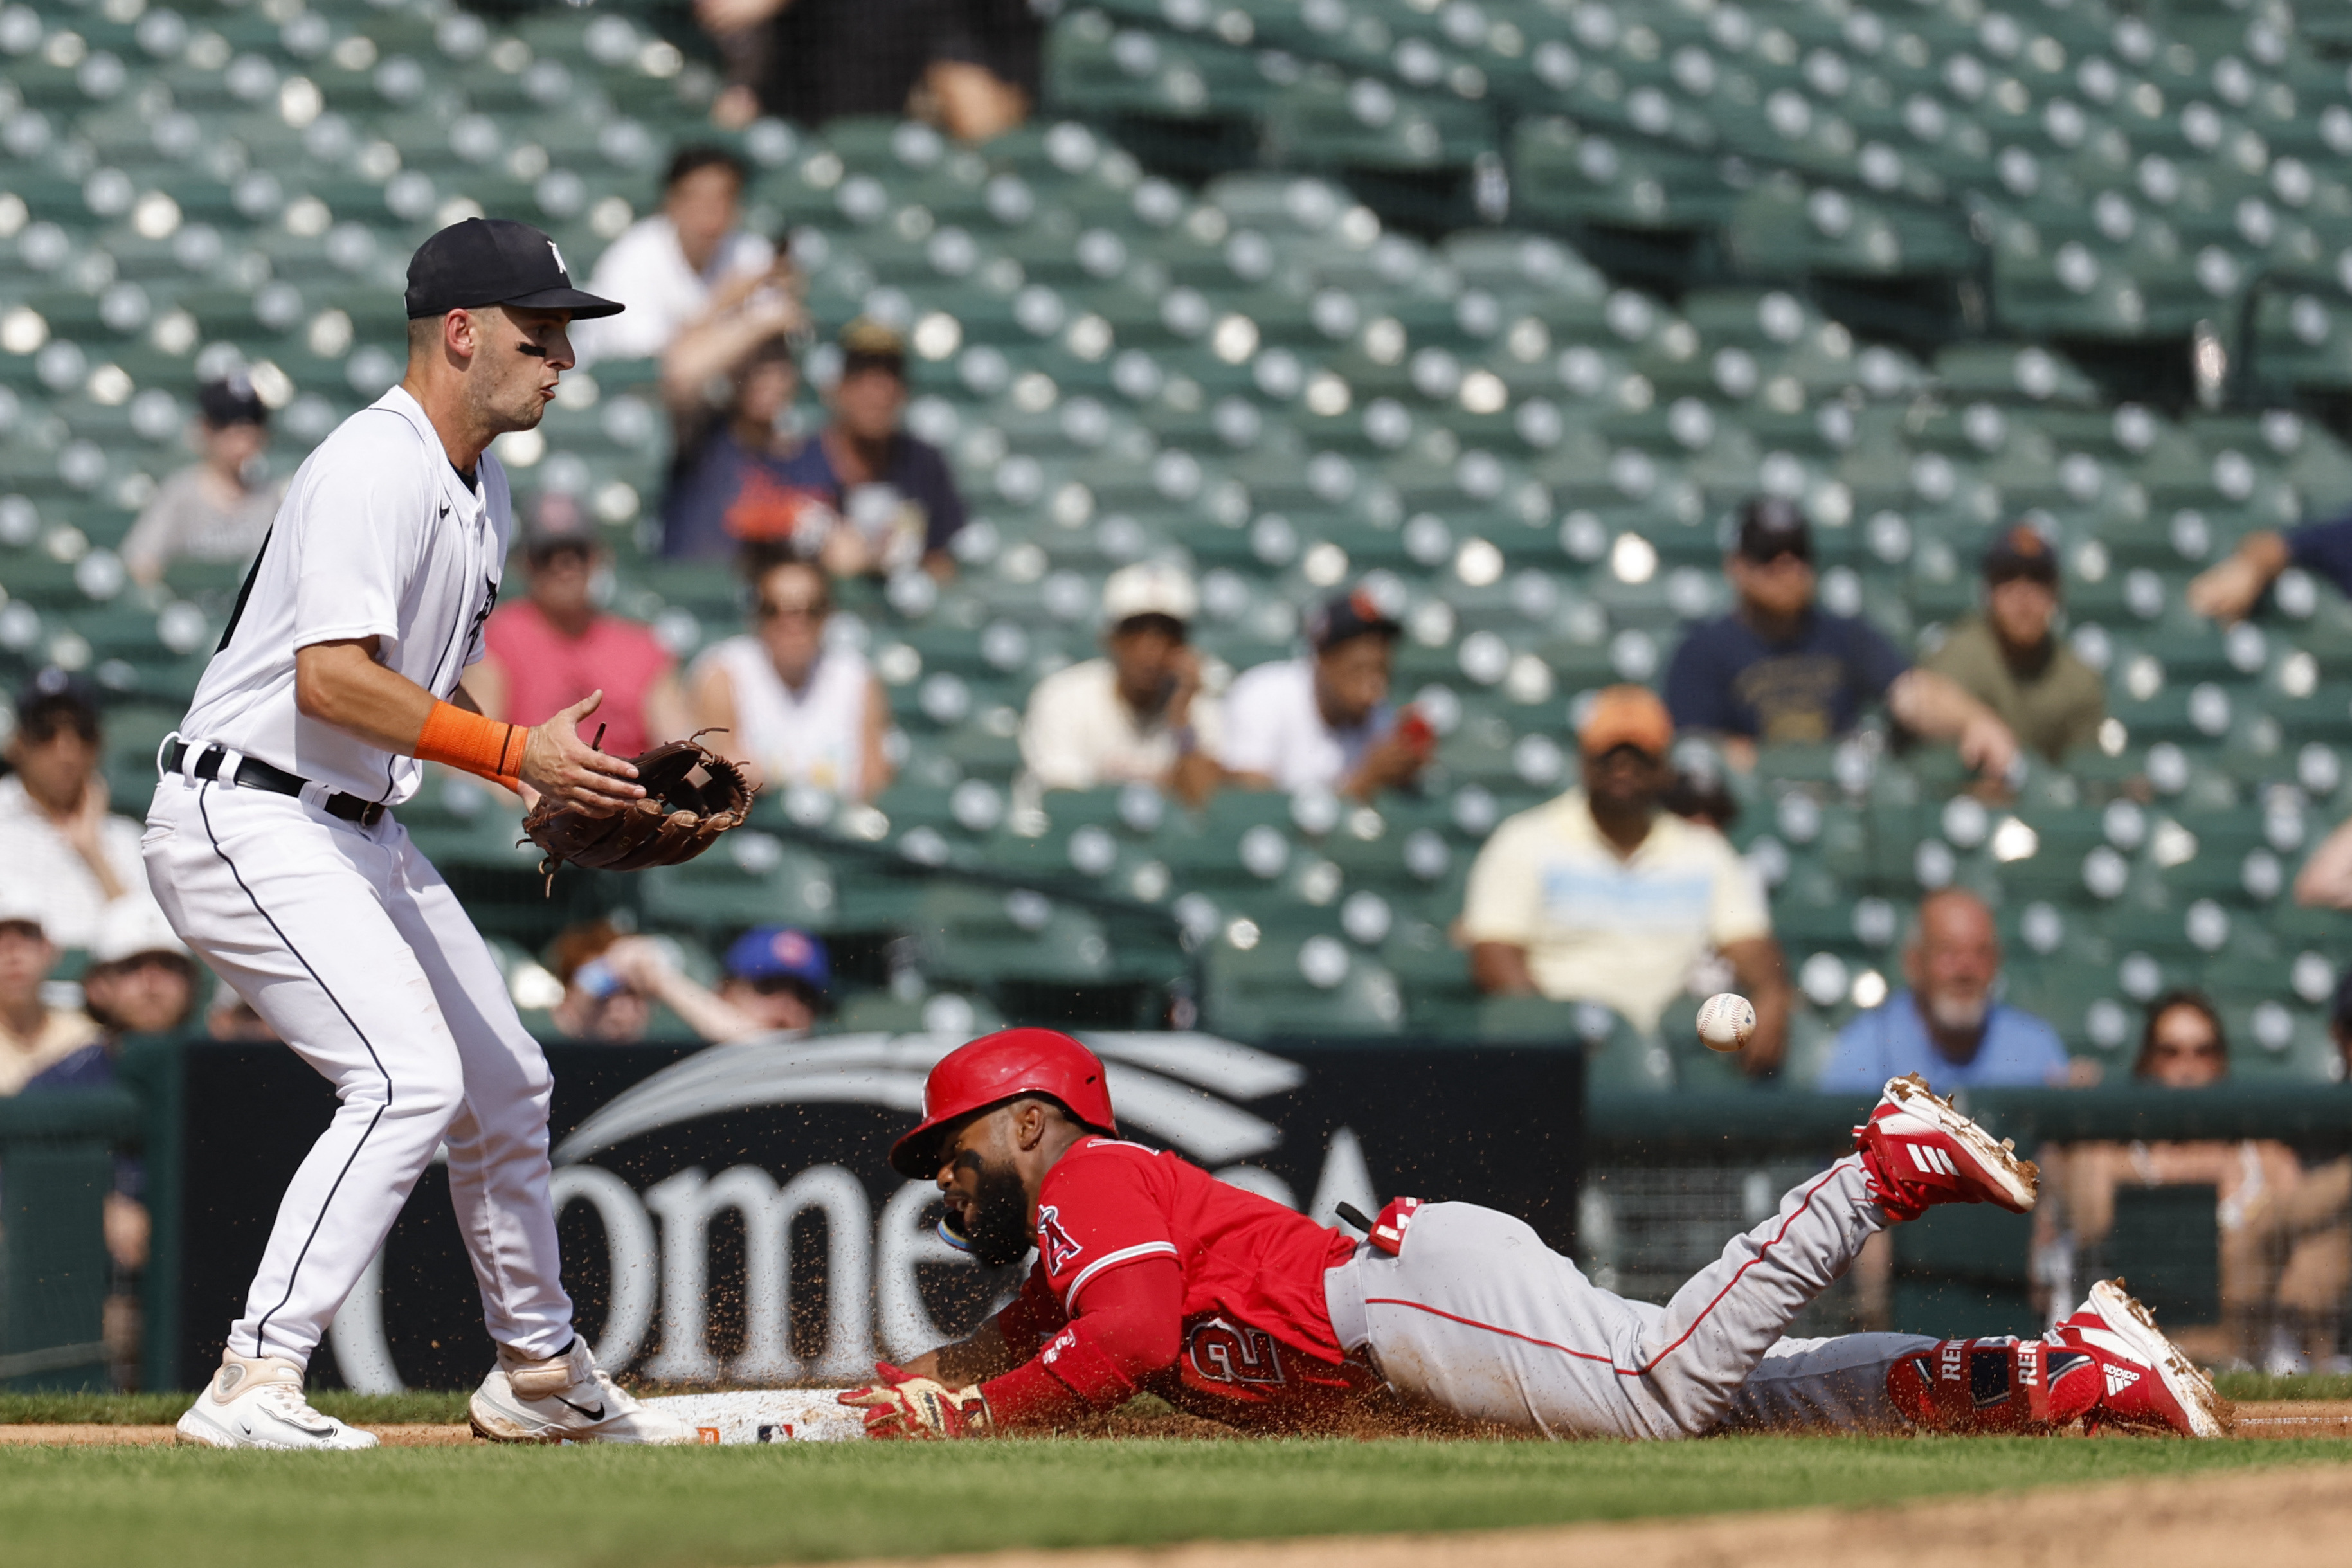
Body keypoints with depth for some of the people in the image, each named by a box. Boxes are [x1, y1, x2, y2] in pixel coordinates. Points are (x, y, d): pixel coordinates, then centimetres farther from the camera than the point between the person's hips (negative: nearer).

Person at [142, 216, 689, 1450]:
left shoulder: (481, 491, 13)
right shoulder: (375, 469, -19)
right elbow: (331, 679, -28)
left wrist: (539, 781, 7)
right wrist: (512, 752, -30)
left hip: (363, 830, 10)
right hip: (250, 825, -10)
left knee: (505, 1087, 17)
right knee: (411, 1081, -23)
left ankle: (539, 1372, 35)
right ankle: (253, 1386, -25)